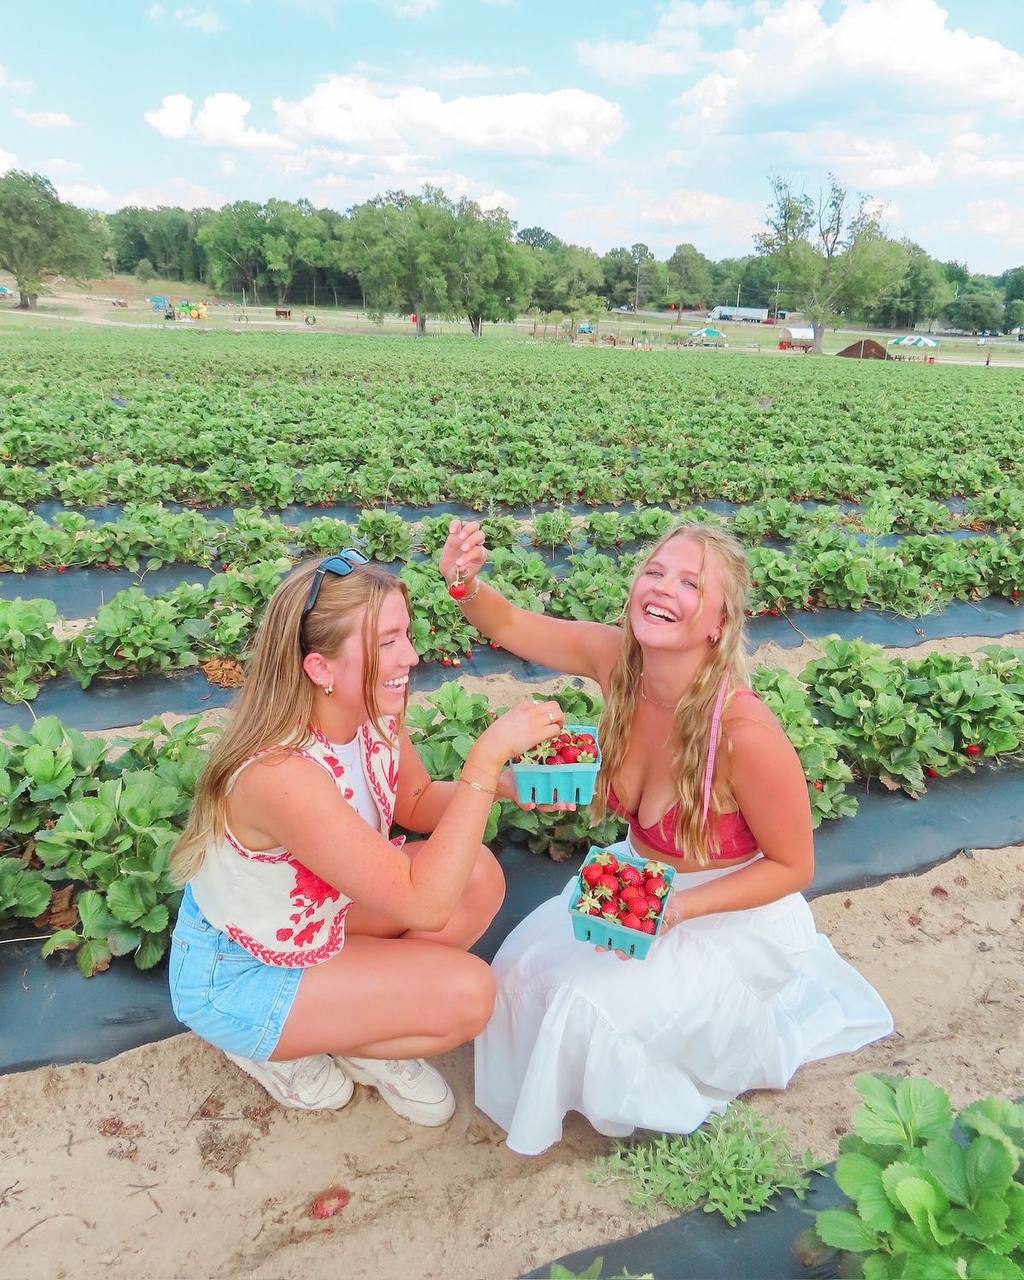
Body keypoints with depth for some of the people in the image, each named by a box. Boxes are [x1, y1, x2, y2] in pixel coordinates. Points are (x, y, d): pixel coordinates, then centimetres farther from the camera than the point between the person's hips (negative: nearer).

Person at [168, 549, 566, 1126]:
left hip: (309, 916, 7)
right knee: (467, 994, -16)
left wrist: (501, 782, -16)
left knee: (478, 875, -10)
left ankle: (372, 1028, 7)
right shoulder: (282, 774, -38)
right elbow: (424, 905, -37)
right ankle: (276, 1048, 5)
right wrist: (487, 757, -39)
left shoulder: (375, 716, -15)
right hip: (234, 977, -7)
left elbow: (417, 802, 4)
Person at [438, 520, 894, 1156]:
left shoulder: (745, 729, -34)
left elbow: (793, 867, -19)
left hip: (736, 911, -5)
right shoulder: (616, 657, -19)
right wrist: (467, 583, -32)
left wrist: (679, 908, -29)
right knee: (526, 963, -1)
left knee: (593, 1003, -19)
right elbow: (509, 624, -10)